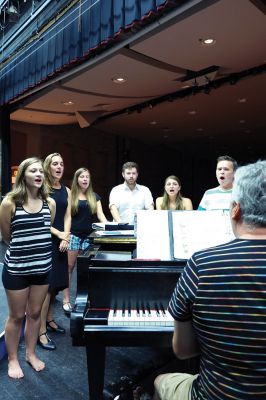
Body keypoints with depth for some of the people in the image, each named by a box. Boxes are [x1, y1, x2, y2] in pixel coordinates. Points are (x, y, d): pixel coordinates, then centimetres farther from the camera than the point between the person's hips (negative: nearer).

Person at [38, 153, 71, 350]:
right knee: (46, 285, -5)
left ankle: (49, 319, 31)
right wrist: (59, 234, -15)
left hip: (61, 242, 6)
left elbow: (67, 216, 6)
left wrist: (65, 238, -8)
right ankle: (41, 331, 5)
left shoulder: (66, 191, 10)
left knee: (56, 283, 13)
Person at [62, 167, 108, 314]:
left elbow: (100, 215, 3)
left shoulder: (95, 197, 10)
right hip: (73, 235, -2)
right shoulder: (71, 196, 2)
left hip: (88, 236, 3)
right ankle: (66, 300, 9)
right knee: (69, 266, 0)